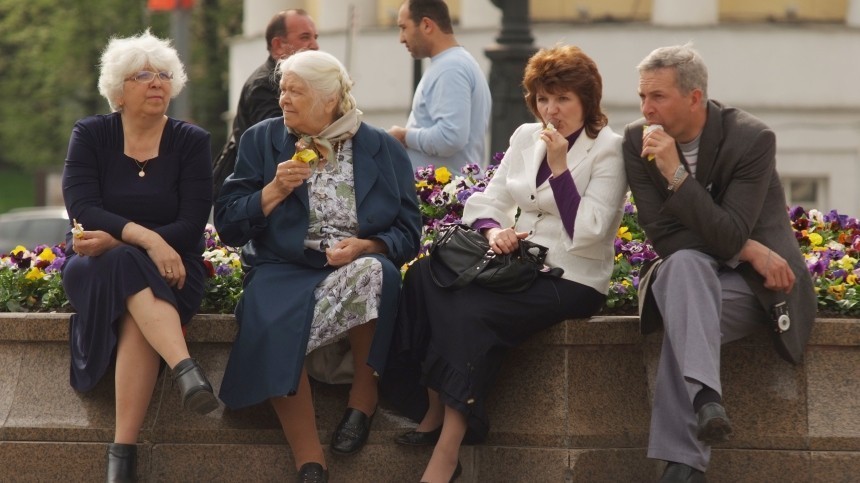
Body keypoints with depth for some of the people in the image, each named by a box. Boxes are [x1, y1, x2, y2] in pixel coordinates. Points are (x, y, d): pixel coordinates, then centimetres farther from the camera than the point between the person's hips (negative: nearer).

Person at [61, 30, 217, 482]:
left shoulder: (191, 142, 2)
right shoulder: (91, 135, 2)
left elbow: (191, 225, -8)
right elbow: (82, 209, -12)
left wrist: (115, 240, -20)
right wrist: (146, 239, -28)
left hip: (168, 267, 0)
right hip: (95, 263, 0)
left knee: (137, 316, -34)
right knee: (127, 267, -37)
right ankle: (186, 371, -57)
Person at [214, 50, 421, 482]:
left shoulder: (383, 150, 9)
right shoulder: (262, 141, 12)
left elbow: (408, 233, 5)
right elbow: (228, 226, 7)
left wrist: (365, 246, -15)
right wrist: (274, 191, -8)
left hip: (359, 266, 0)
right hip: (286, 270, 0)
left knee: (373, 272, -37)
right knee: (275, 329, -34)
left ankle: (364, 391, -15)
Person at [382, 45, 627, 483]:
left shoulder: (608, 150, -5)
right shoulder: (525, 138, 13)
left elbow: (585, 232, -15)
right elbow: (490, 200, 13)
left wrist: (558, 164, -18)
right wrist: (494, 230, -9)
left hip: (571, 279, -7)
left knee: (471, 312, -30)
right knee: (424, 275, -20)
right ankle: (435, 411, -18)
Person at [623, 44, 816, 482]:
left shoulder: (752, 140, -15)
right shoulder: (638, 141, -3)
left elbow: (728, 237, -23)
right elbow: (661, 234, -7)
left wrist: (676, 173, -30)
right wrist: (748, 249, -16)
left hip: (755, 282, -3)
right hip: (689, 274, 3)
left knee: (684, 323, -34)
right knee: (684, 264, -35)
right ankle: (706, 398, -53)